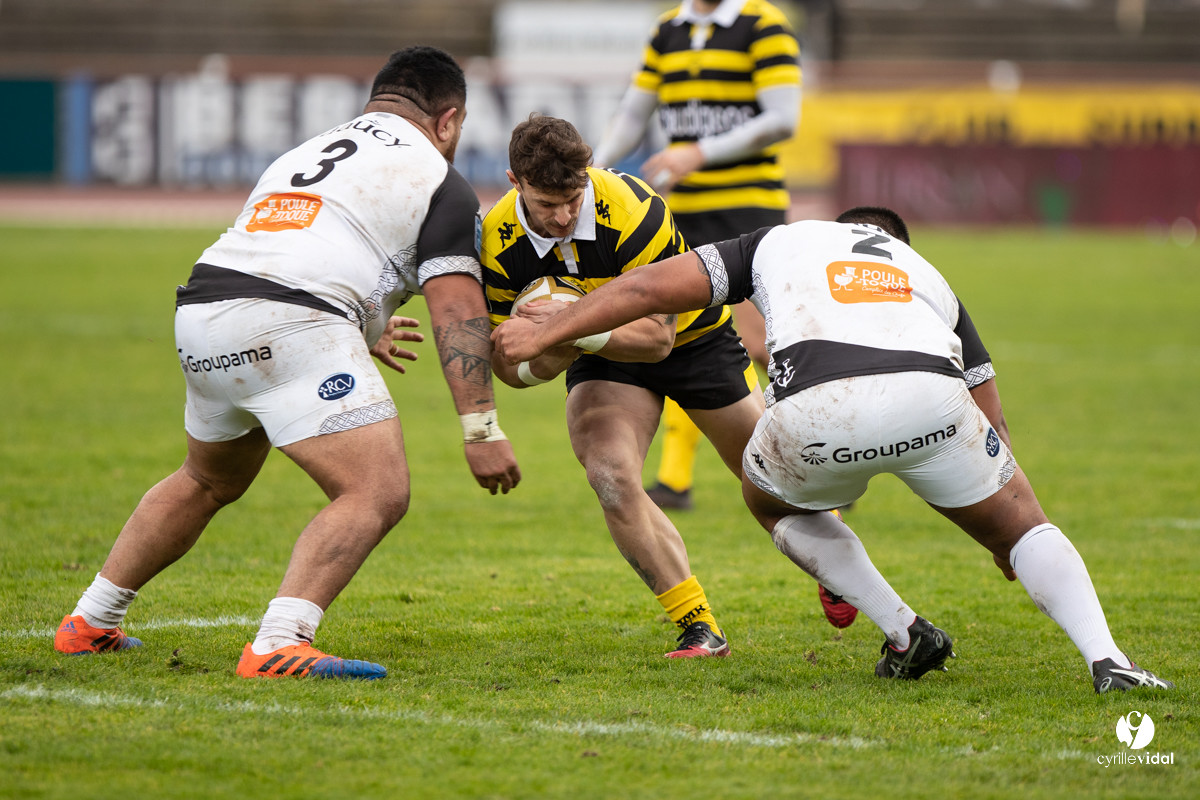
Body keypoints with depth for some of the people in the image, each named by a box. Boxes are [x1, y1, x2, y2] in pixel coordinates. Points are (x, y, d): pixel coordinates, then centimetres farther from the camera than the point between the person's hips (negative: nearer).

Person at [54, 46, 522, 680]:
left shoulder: (305, 154, 31)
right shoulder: (439, 181, 9)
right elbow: (457, 311, -2)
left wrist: (363, 336, 52)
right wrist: (481, 428, -5)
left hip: (200, 315, 8)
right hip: (293, 327, -8)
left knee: (208, 482, 30)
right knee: (377, 494, -10)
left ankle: (89, 624, 37)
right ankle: (278, 646, -28)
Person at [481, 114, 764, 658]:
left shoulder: (633, 211, -36)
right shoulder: (498, 245, -25)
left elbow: (656, 335, -33)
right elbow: (507, 364, -15)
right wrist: (546, 359, -38)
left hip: (691, 335, -2)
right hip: (601, 355, 2)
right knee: (611, 478, -24)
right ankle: (699, 627, -12)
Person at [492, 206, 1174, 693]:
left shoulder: (782, 242, 36)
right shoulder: (926, 274, 40)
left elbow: (650, 288, 27)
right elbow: (991, 418, 40)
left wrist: (545, 333, 37)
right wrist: (1009, 550, 52)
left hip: (820, 407, -1)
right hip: (932, 396, 1)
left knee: (772, 500, 32)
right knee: (1023, 525, 22)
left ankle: (905, 633, 21)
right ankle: (1107, 659, -1)